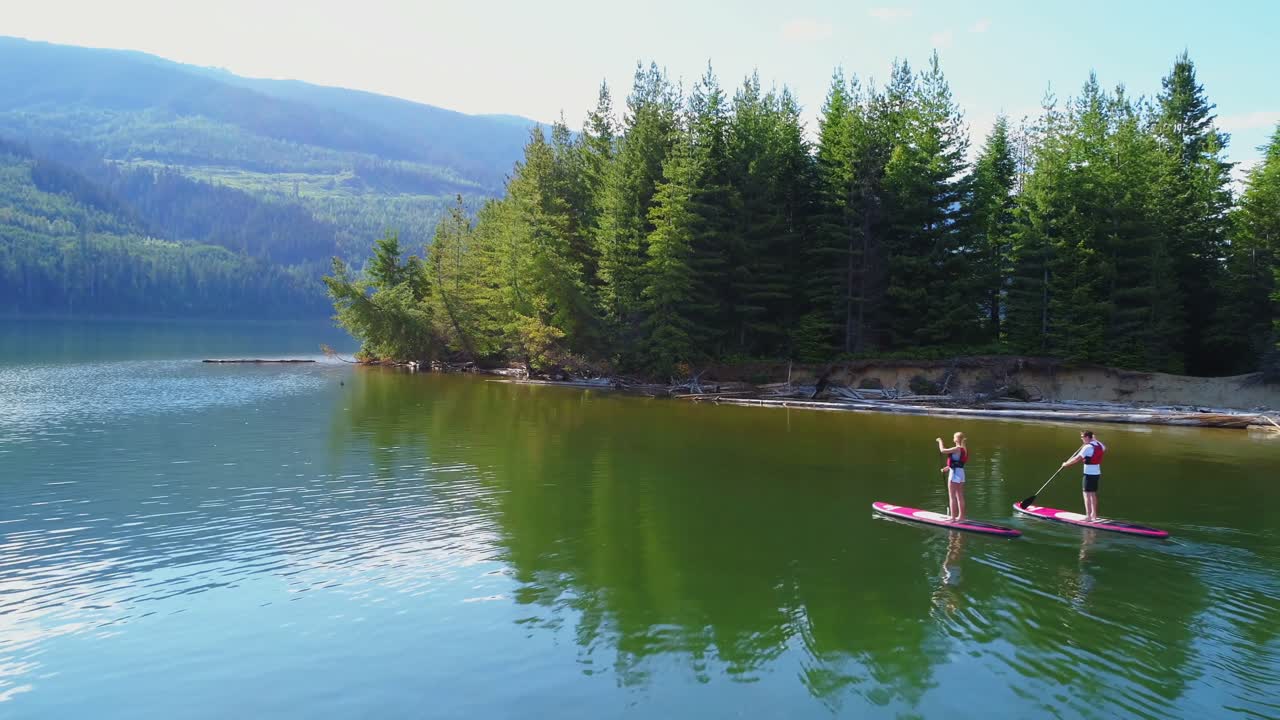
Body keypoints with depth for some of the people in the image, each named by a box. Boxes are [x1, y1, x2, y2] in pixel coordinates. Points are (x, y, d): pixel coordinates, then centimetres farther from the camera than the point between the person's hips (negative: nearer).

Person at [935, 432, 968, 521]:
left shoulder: (956, 449, -18)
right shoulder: (963, 449, 8)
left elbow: (942, 450, -16)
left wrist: (940, 441, -1)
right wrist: (949, 467, 20)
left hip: (954, 473, -9)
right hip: (961, 473, 9)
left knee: (952, 497, -3)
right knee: (960, 496, 14)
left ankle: (953, 517, -2)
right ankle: (961, 515, 20)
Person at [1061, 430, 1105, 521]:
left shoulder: (1087, 447, -18)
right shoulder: (1099, 445, 6)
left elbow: (1076, 459, -21)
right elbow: (1104, 449, 33)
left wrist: (1066, 464, -8)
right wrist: (1096, 440, 35)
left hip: (1089, 474, -9)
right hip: (1097, 473, 9)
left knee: (1087, 494, -6)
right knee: (1093, 494, 18)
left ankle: (1088, 516, -9)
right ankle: (1094, 514, 27)